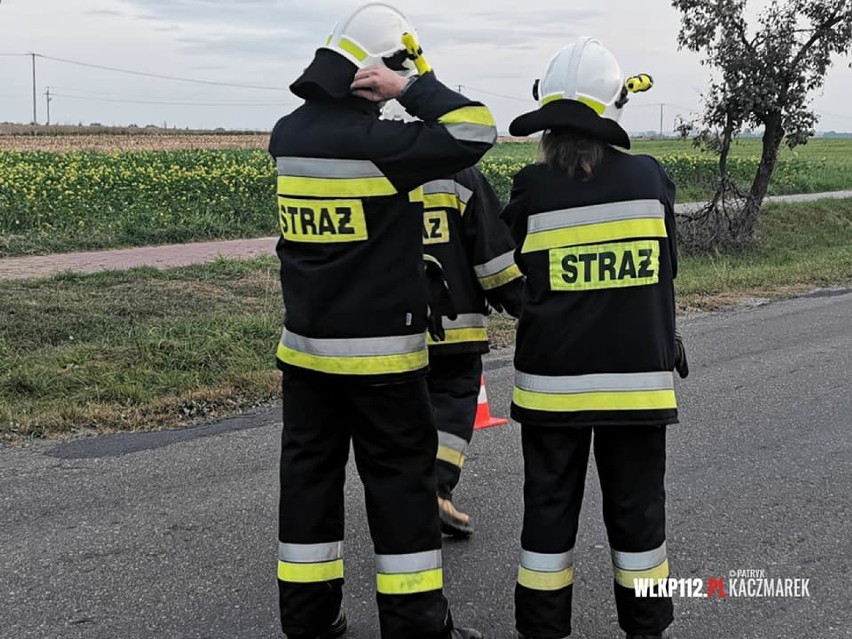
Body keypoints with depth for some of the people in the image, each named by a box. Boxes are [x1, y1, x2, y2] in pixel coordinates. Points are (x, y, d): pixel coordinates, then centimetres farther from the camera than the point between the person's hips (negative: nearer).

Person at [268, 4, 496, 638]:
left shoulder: (286, 137, 3)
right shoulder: (377, 143, -19)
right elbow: (476, 132, -19)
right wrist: (414, 87, -13)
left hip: (306, 347, 7)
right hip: (380, 353, -6)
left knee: (310, 473, 14)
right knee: (401, 480, 5)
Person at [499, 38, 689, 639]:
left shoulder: (533, 187, -10)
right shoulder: (651, 176, -6)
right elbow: (665, 271, 7)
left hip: (554, 376, -1)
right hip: (637, 374, 1)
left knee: (550, 505, 11)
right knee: (637, 504, 14)